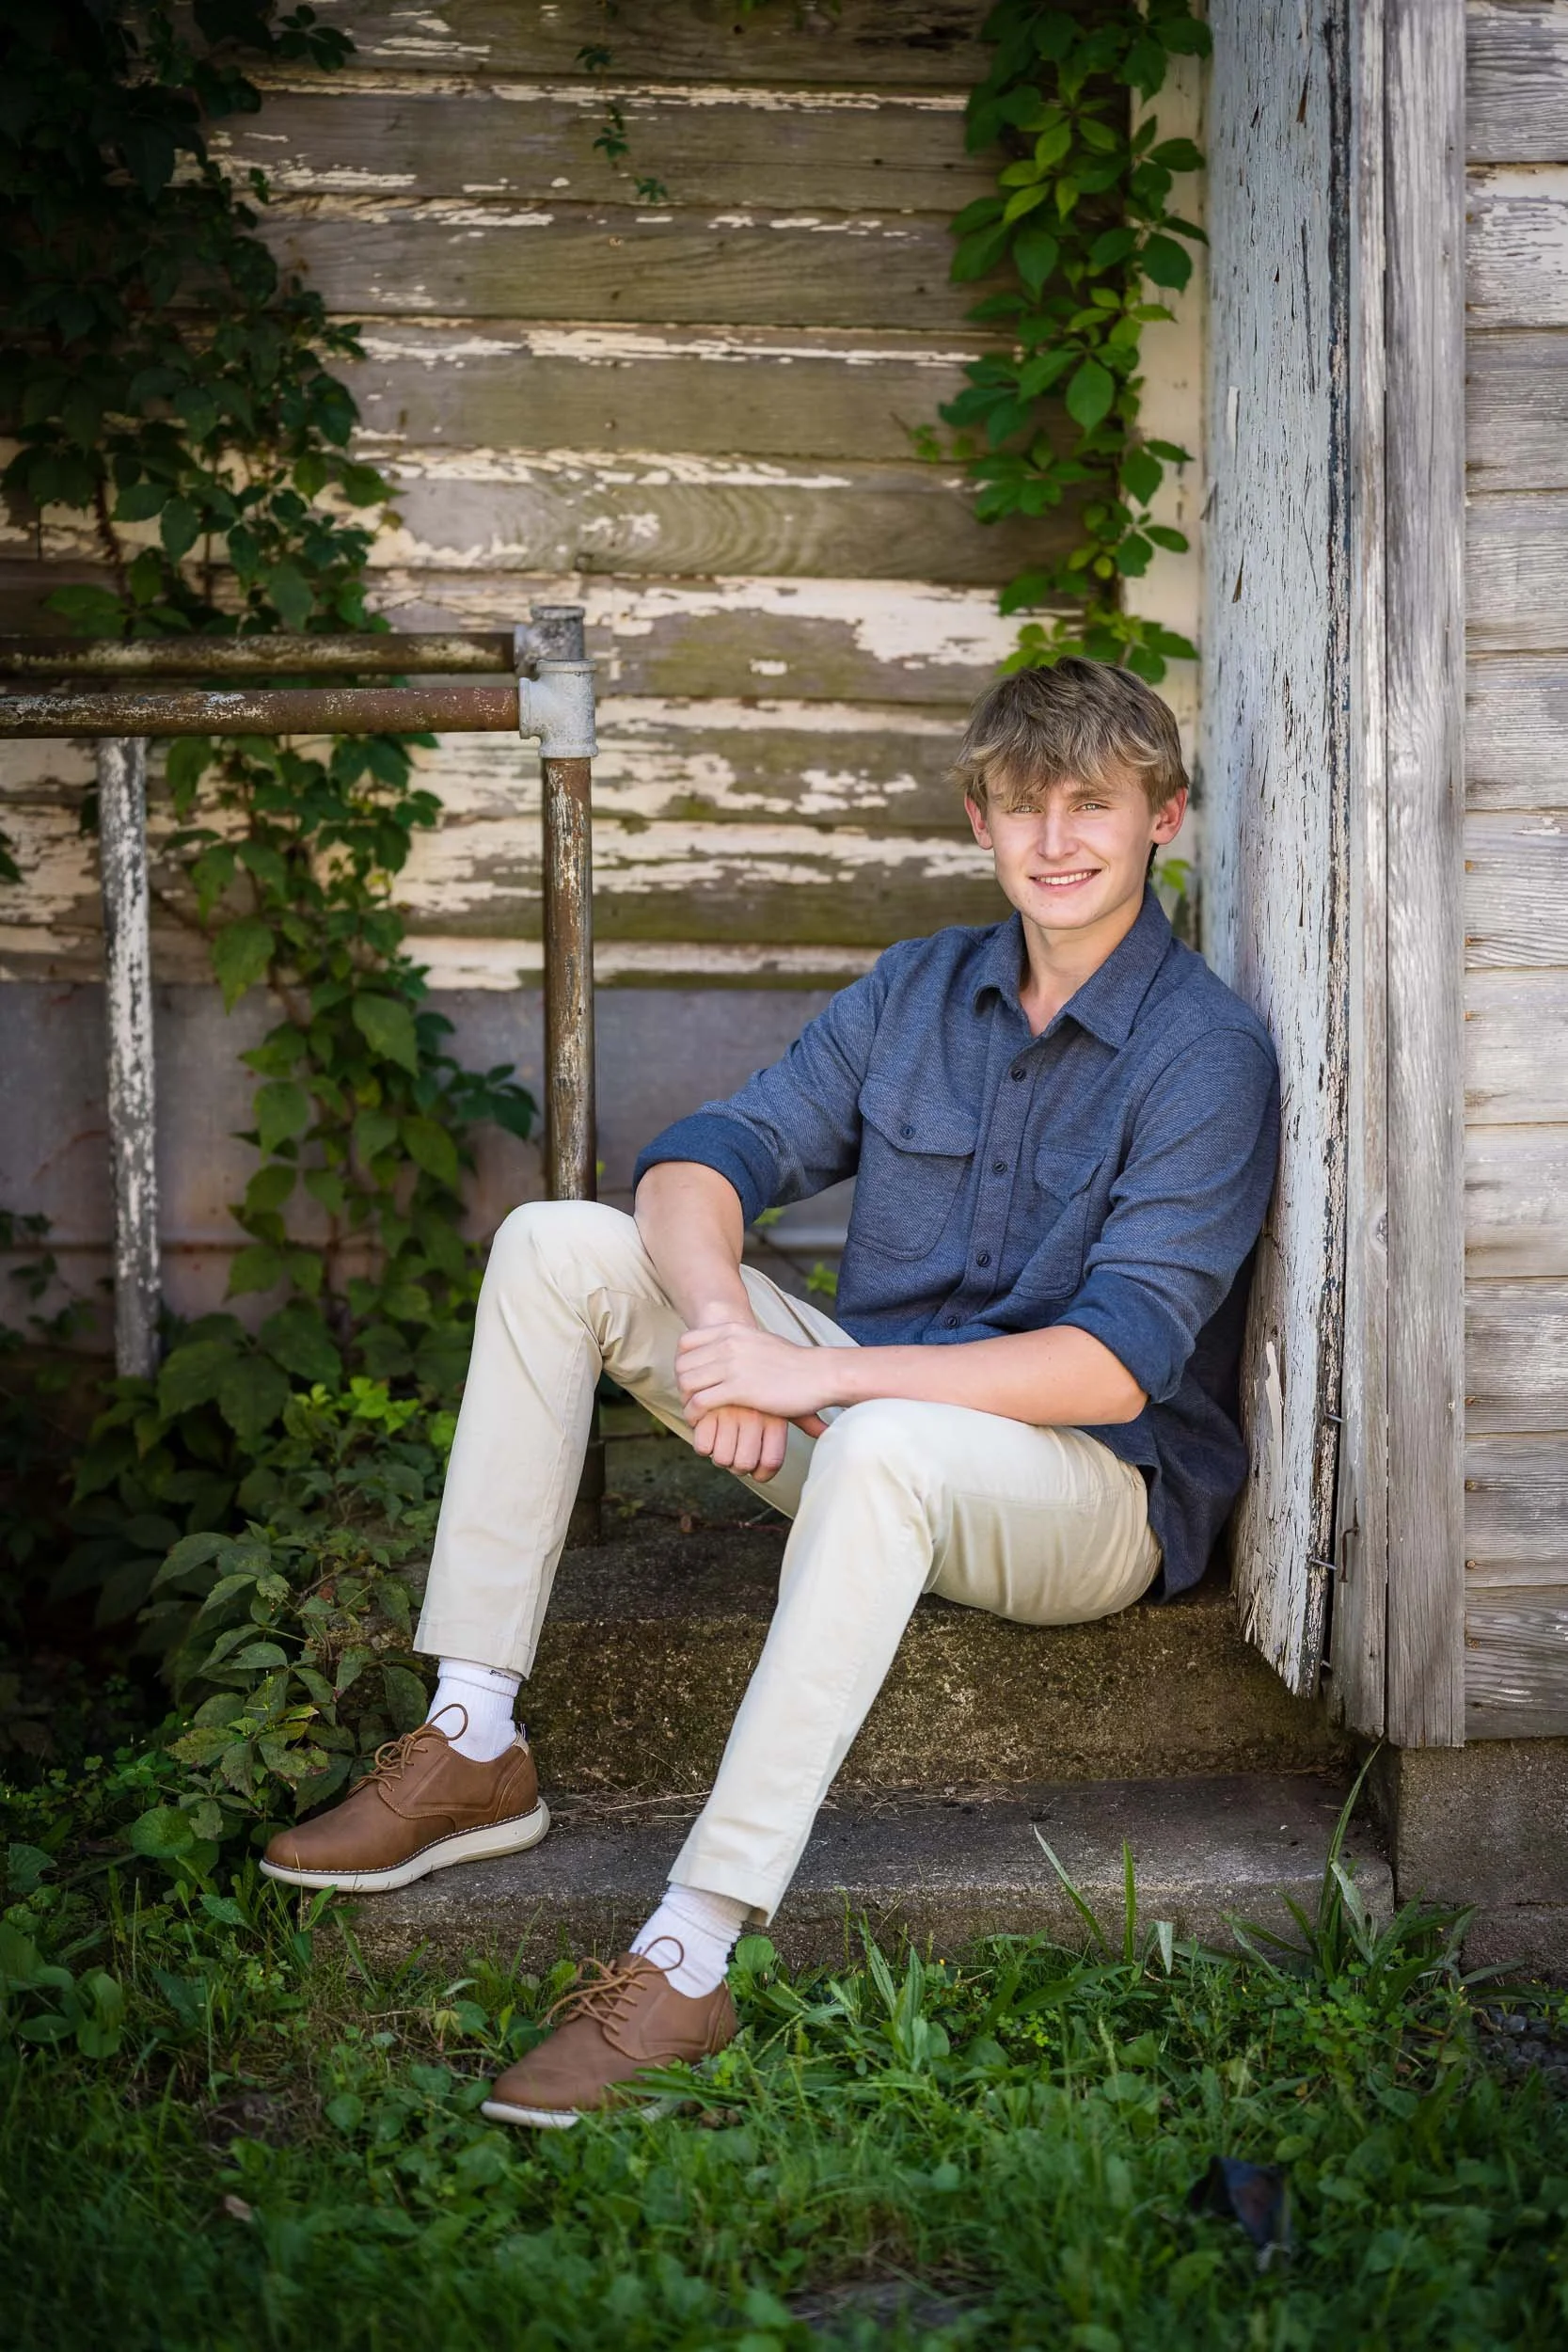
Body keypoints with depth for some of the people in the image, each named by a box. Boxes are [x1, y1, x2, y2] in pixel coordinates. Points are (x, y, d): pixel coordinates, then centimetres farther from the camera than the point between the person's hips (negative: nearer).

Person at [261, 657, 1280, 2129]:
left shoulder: (1208, 1057, -12)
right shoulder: (915, 991, 7)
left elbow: (1116, 1364, -22)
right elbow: (699, 1162, -1)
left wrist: (821, 1373, -29)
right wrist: (721, 1319, -24)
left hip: (1098, 1499, -6)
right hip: (869, 1413, 6)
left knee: (882, 1450, -41)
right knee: (556, 1245, -9)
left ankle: (688, 1960, -40)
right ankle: (472, 1749, -11)